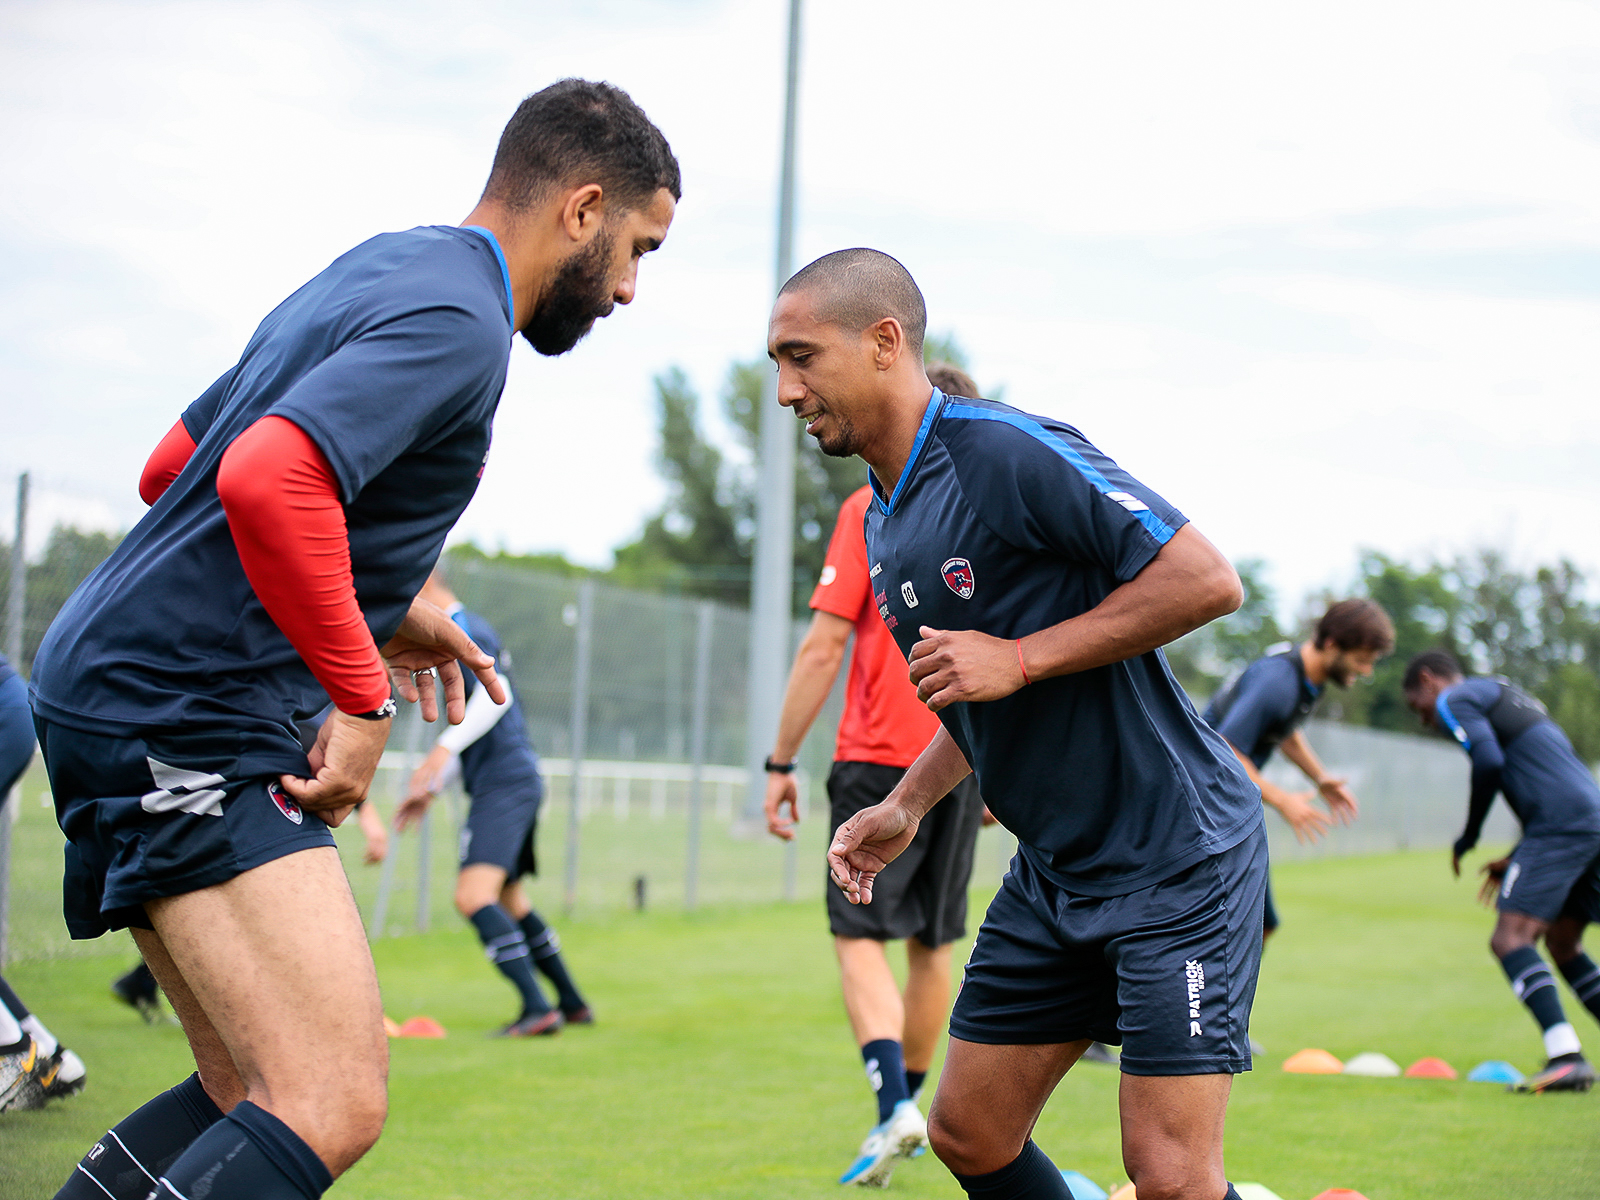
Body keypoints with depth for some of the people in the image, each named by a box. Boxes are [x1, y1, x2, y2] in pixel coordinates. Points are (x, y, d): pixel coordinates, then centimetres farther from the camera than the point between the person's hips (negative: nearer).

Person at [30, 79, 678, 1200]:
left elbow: (174, 466, 27)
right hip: (186, 715, -10)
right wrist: (361, 694, -17)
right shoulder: (456, 317, -12)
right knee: (335, 1105, -17)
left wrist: (378, 609, 24)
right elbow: (269, 479, -29)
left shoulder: (382, 271, 19)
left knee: (253, 1093, 14)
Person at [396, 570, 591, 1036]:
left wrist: (443, 749, -34)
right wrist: (431, 789, 29)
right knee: (510, 903, 21)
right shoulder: (462, 633, 23)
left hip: (504, 784, -11)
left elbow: (494, 696, -26)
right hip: (518, 780, 11)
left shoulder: (464, 629, -8)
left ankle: (537, 1009, -29)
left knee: (473, 897, -21)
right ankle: (573, 1004, 29)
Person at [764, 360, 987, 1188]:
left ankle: (894, 1105, -21)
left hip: (880, 755, -4)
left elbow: (825, 646, -9)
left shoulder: (871, 508, -4)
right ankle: (909, 1104, 26)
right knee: (933, 943, 15)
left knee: (859, 937, -4)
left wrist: (780, 763, -4)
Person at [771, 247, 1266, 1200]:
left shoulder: (1005, 453, -18)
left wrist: (1021, 658, -21)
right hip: (1054, 867, 9)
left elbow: (1207, 579, -22)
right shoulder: (884, 524, 11)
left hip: (1177, 857, -9)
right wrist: (906, 807, 10)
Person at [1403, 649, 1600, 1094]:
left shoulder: (1455, 699, 5)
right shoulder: (1508, 697, 32)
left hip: (1562, 824, -9)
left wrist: (1467, 838, 2)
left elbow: (1489, 762, -12)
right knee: (1561, 943, 21)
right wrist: (1514, 859, 27)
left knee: (1511, 937, -14)